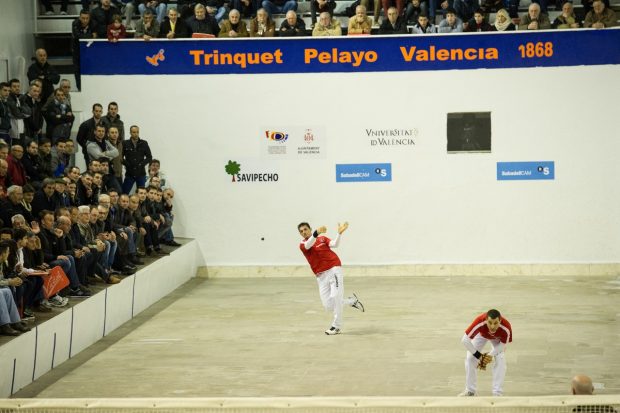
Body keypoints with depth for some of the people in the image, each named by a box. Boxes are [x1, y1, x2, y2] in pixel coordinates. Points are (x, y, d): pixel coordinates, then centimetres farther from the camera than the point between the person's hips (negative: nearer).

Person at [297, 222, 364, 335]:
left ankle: (336, 326, -5)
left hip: (334, 269, -2)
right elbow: (308, 245, -18)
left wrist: (339, 233, -24)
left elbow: (334, 244, -6)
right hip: (321, 276, 2)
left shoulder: (323, 238, 12)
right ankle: (352, 301, 20)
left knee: (335, 297, -17)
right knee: (328, 305, -5)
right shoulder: (303, 245, 7)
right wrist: (316, 233, -37)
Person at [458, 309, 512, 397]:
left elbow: (503, 344, -22)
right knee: (470, 358, -8)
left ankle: (498, 393, -7)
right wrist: (478, 355, -36)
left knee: (500, 359, -17)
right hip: (481, 334, 0)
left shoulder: (506, 328, -42)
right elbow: (465, 340, -40)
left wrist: (491, 354, -33)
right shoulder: (479, 323, -47)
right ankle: (470, 391, 8)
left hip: (497, 338, 0)